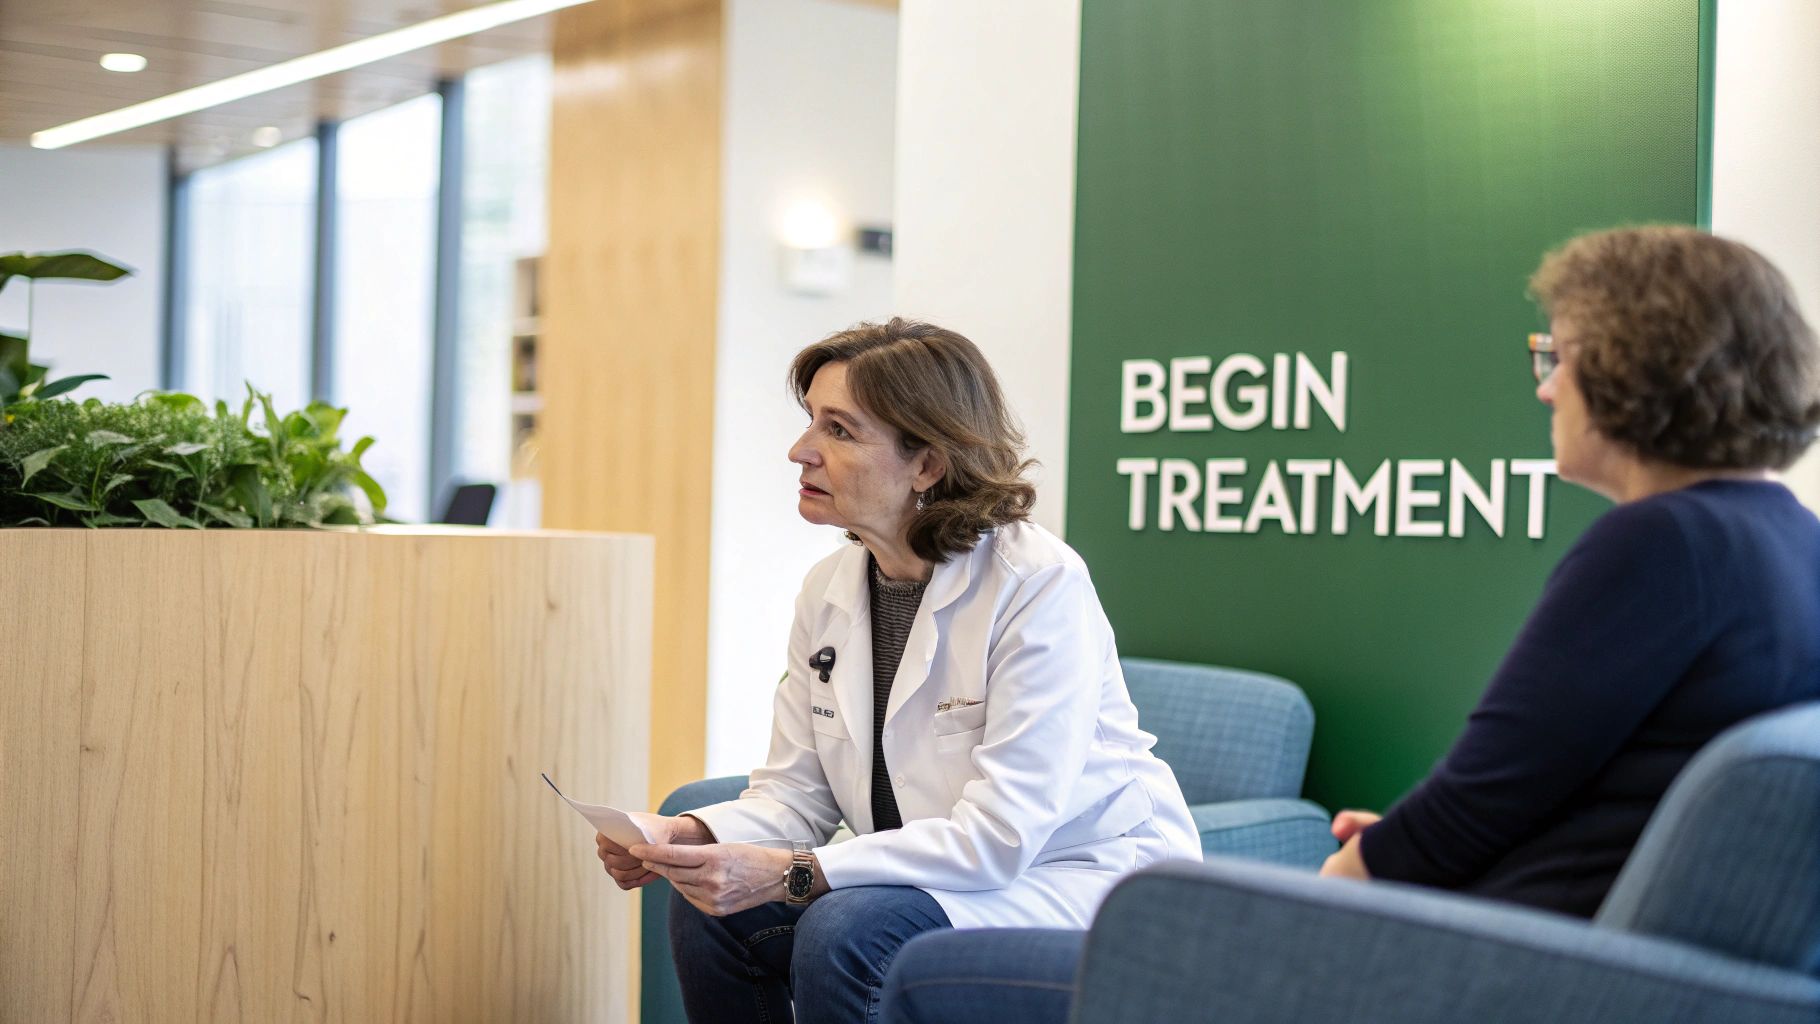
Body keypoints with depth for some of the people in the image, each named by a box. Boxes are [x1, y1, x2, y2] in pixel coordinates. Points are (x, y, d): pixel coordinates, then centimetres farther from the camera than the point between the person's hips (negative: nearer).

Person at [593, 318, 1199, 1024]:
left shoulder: (1039, 584, -21)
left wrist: (791, 875, -30)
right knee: (710, 903, -14)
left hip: (1083, 879, -7)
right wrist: (684, 835, -18)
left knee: (844, 931, -30)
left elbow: (999, 833, -26)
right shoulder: (828, 588, 3)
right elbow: (795, 793, 4)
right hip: (942, 876, 7)